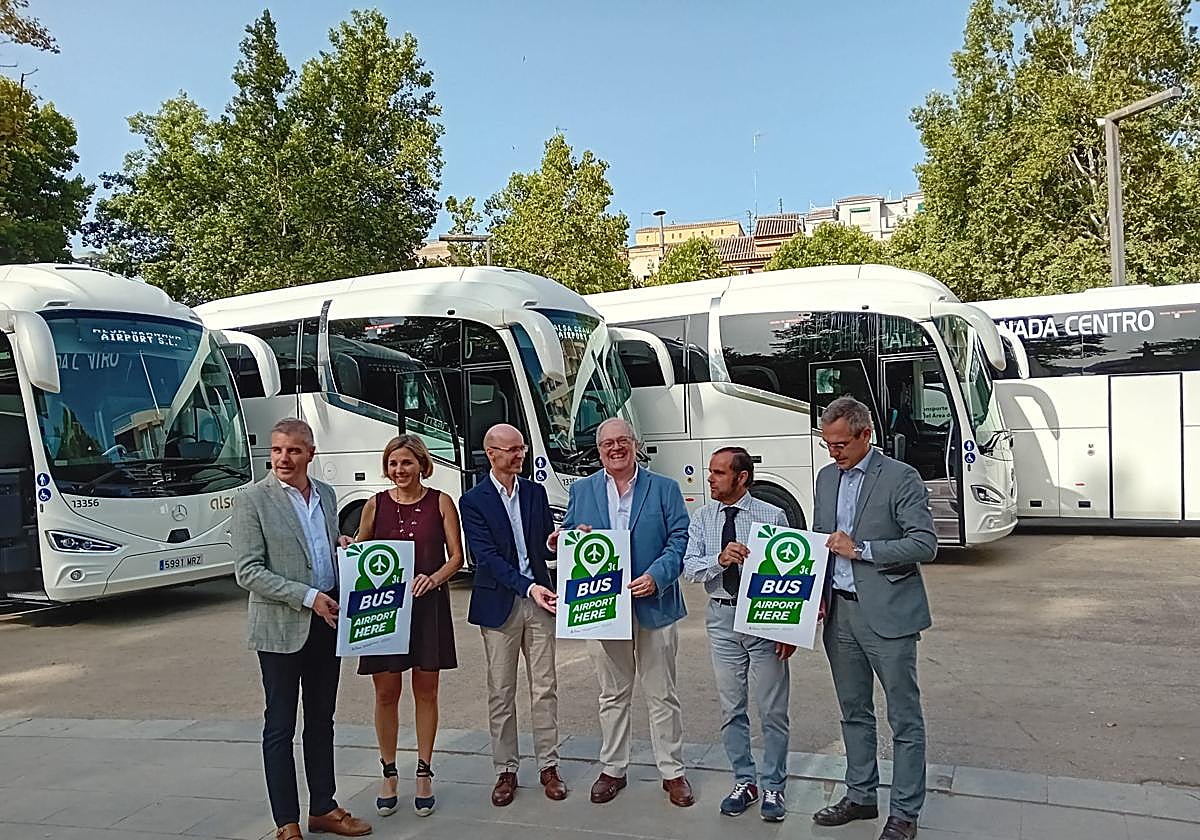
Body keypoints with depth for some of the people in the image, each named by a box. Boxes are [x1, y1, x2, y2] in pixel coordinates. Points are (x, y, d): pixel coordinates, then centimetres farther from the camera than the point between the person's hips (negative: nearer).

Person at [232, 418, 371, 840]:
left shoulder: (325, 494, 9)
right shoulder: (252, 501, -9)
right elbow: (248, 572, -14)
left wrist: (345, 545, -1)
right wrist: (307, 597, -19)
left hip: (326, 621, 6)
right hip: (282, 628, -6)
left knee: (321, 721, 16)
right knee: (280, 727, 5)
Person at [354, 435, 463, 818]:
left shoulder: (440, 502, 1)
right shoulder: (375, 505, 4)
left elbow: (456, 556, 0)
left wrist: (433, 578, -17)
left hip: (428, 604, -1)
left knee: (426, 691, 8)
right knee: (386, 692, 5)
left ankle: (424, 774, 21)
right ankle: (389, 775, 22)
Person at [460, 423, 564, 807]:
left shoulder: (535, 492, 7)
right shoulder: (474, 500, -6)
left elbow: (546, 544, 9)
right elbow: (486, 556, -14)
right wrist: (528, 587, -24)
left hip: (539, 600, 3)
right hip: (499, 603, -3)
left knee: (545, 688, 7)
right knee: (501, 692, 6)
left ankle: (548, 765, 18)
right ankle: (506, 771, 18)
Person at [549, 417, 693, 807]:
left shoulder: (664, 489, 1)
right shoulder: (581, 490, 8)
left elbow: (679, 541, -5)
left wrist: (656, 576, -19)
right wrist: (565, 541, -14)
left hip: (654, 605, -2)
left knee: (662, 695, 7)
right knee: (612, 695, 14)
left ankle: (672, 771, 21)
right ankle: (612, 769, 27)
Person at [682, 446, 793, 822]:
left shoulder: (773, 516, -8)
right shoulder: (702, 518, 2)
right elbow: (689, 567, -5)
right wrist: (720, 559, -26)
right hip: (723, 618, 3)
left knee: (772, 710, 6)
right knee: (731, 708, 14)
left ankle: (773, 788, 23)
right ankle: (744, 782, 31)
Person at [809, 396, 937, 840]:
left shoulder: (901, 478, -10)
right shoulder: (827, 478, 10)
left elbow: (925, 545, -14)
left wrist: (861, 548, -18)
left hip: (888, 615, -6)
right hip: (839, 612, 7)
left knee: (904, 719, 4)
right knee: (854, 712, 17)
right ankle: (860, 796, 31)